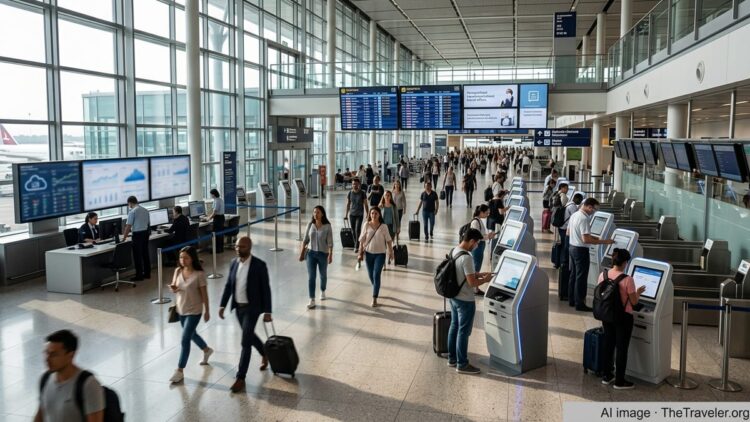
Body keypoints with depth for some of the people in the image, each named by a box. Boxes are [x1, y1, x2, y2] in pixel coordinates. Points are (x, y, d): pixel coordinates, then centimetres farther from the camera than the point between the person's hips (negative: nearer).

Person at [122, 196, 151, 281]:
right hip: (146, 232, 7)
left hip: (137, 234, -7)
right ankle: (147, 273, 20)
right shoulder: (145, 210, 10)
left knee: (137, 255, 0)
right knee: (145, 253, 14)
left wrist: (124, 238, -9)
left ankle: (139, 275, 3)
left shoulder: (132, 211, -12)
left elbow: (128, 226, -14)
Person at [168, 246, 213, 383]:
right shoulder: (178, 271, -3)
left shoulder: (199, 274, -19)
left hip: (194, 311, -7)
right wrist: (173, 288, -19)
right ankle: (207, 350, 51)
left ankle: (180, 372, 2)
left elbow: (204, 293, -12)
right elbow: (174, 288, 6)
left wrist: (206, 311, -7)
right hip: (181, 309, 7)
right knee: (191, 334, 24)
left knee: (185, 340, -7)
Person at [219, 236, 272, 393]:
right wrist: (222, 305, 4)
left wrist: (267, 312, -14)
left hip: (252, 308, -6)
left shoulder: (259, 265, -16)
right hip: (238, 307, 6)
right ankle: (264, 354, 49)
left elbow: (266, 289, -13)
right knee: (249, 335, 22)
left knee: (245, 342, -6)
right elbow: (228, 285, 8)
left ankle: (240, 378, 1)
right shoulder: (233, 263, 0)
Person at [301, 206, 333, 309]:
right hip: (311, 253, 2)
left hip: (323, 254, -2)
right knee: (311, 277, -4)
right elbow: (305, 240, 5)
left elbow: (330, 242, -11)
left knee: (323, 275, 18)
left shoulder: (327, 226, -11)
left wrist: (330, 255, -16)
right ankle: (312, 300, -2)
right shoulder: (310, 225, -2)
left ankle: (322, 291, 45)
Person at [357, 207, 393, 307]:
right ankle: (376, 290, 41)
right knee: (371, 275, 12)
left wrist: (391, 252, -1)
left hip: (380, 253, -2)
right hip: (369, 253, 2)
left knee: (376, 275, -10)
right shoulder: (366, 225, -4)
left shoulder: (383, 226, -6)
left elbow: (388, 240, 0)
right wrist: (361, 253, -1)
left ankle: (374, 299, -8)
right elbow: (362, 240, 0)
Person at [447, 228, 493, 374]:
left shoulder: (453, 251, 4)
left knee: (454, 327, 18)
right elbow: (472, 283, -24)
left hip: (454, 297, 9)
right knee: (463, 332, 2)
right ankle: (462, 365, 12)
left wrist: (478, 274, 13)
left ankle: (452, 359, 30)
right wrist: (485, 280, -6)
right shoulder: (466, 257, -26)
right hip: (465, 301, -9)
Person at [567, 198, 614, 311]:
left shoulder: (574, 215, 7)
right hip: (581, 250, -9)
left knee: (573, 275, 16)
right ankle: (579, 304, 3)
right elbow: (586, 240, -26)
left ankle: (572, 300, 24)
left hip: (572, 247, 9)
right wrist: (603, 241, -21)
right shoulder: (584, 219, -22)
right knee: (581, 277, -2)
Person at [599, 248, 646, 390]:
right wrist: (639, 292, 5)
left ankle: (607, 376, 30)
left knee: (608, 345, 18)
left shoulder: (603, 276, -6)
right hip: (623, 317, -5)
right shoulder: (628, 280, -21)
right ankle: (619, 382, 18)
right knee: (622, 348, 8)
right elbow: (634, 302, -13)